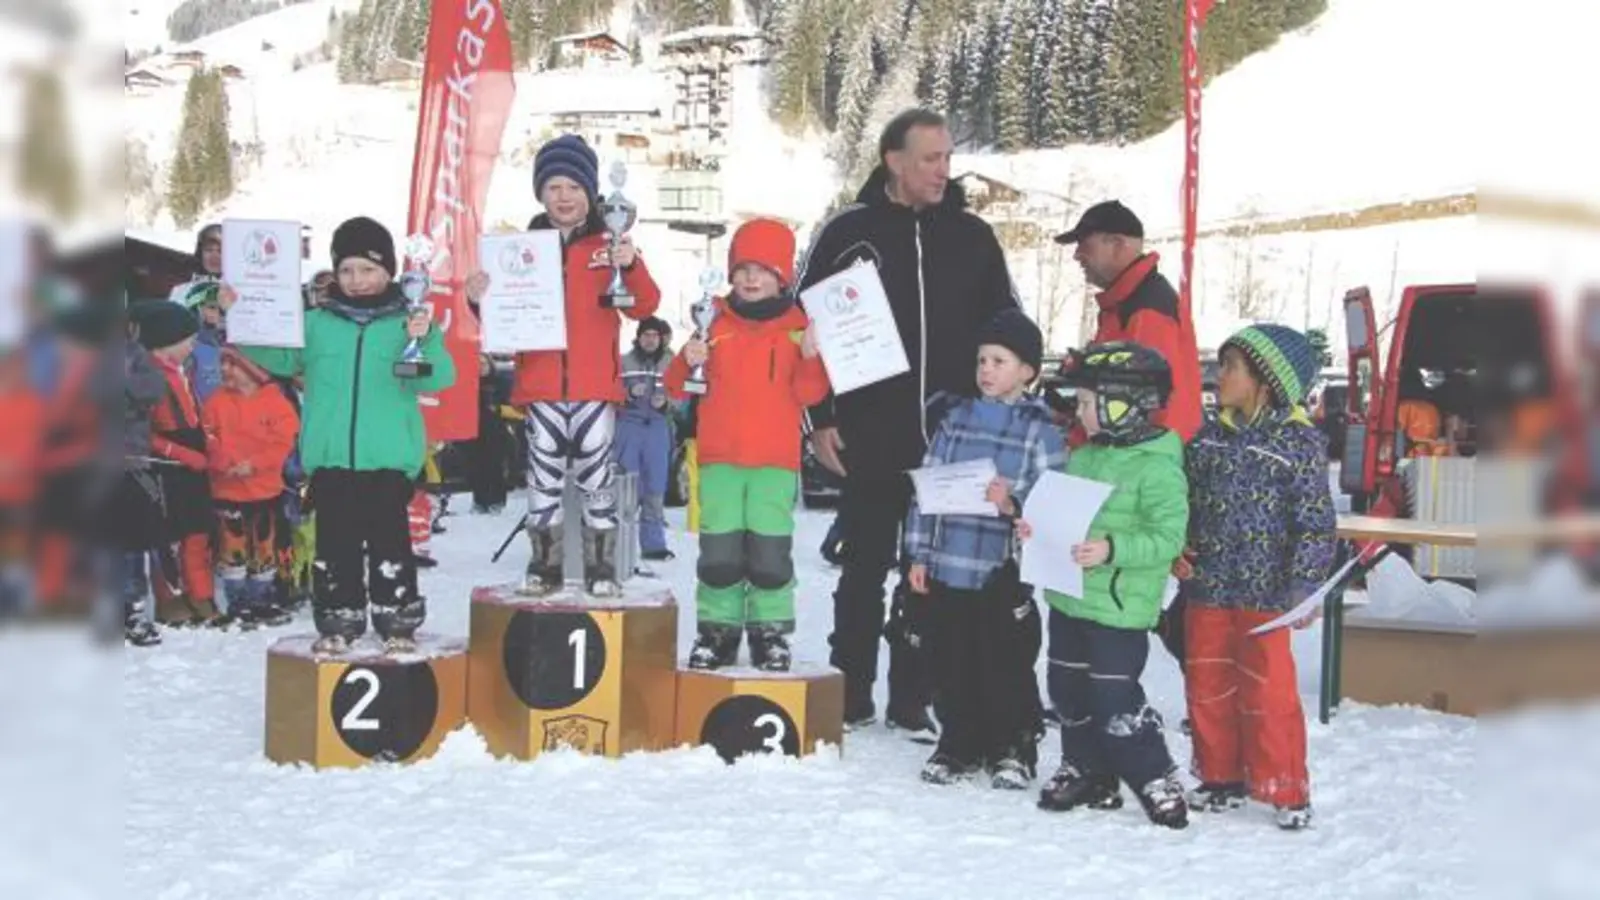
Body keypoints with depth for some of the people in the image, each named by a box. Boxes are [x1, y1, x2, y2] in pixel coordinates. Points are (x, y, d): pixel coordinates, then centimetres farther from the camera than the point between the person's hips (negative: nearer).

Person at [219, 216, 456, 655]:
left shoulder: (409, 321, 1)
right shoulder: (316, 322, 11)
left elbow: (438, 378, -8)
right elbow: (278, 355, 9)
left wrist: (425, 342, -27)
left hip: (388, 457, -3)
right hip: (331, 456, 3)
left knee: (388, 536, 2)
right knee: (335, 540, 8)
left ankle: (398, 619, 12)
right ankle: (337, 621, 17)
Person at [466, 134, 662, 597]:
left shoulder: (610, 245, 5)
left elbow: (645, 306, -4)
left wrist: (631, 267, -23)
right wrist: (481, 299, -10)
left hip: (595, 386, -2)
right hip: (540, 385, 2)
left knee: (596, 475, 1)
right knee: (544, 475, 7)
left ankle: (601, 566, 9)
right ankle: (545, 563, 16)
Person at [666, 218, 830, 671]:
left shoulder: (798, 327, 3)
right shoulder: (715, 323, 7)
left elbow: (808, 395, -3)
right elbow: (679, 388, 8)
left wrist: (810, 358, -21)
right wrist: (686, 362, -13)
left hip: (776, 460, -1)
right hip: (719, 457, 1)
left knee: (770, 549, -3)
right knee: (718, 549, 0)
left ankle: (770, 632, 10)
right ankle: (717, 629, 12)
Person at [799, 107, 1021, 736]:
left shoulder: (973, 237, 8)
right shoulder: (849, 232, 0)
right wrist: (820, 419, -2)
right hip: (870, 439, -2)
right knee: (866, 567, 7)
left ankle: (912, 699, 15)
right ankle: (851, 695, 17)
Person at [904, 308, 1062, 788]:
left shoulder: (1040, 431, -3)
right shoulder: (956, 419, 9)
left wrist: (1014, 504, -25)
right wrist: (919, 553, 8)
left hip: (1005, 572, -4)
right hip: (948, 567, 4)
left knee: (1006, 665, 2)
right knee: (952, 662, 11)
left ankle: (1013, 749, 18)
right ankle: (959, 744, 25)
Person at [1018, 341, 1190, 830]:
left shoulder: (1157, 468, -15)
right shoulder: (1082, 458, 11)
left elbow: (1167, 538, -20)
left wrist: (1111, 550, -29)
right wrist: (1035, 527, 5)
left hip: (1119, 607, -9)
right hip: (1069, 600, 9)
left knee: (1115, 700, -7)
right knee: (1069, 692, 16)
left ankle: (1157, 782, 8)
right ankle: (1087, 774, 31)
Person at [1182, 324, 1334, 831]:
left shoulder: (1298, 442, -9)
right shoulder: (1208, 439, 8)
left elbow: (1315, 522, -9)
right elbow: (1187, 507, 16)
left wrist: (1304, 586, -13)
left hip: (1265, 594, -6)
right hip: (1207, 590, 6)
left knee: (1267, 693, -2)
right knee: (1208, 688, 11)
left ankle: (1287, 792, 10)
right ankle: (1221, 778, 25)